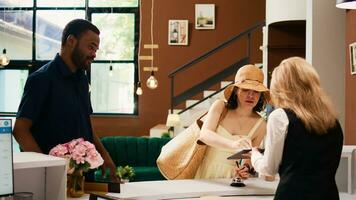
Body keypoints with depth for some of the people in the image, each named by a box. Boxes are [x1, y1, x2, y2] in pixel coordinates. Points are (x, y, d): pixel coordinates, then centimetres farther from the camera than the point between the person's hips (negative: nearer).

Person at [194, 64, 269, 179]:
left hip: (230, 178, 3)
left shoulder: (260, 125, 1)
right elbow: (204, 135, -16)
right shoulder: (220, 107, 0)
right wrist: (233, 145, -33)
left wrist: (245, 168, -13)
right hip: (206, 174, -3)